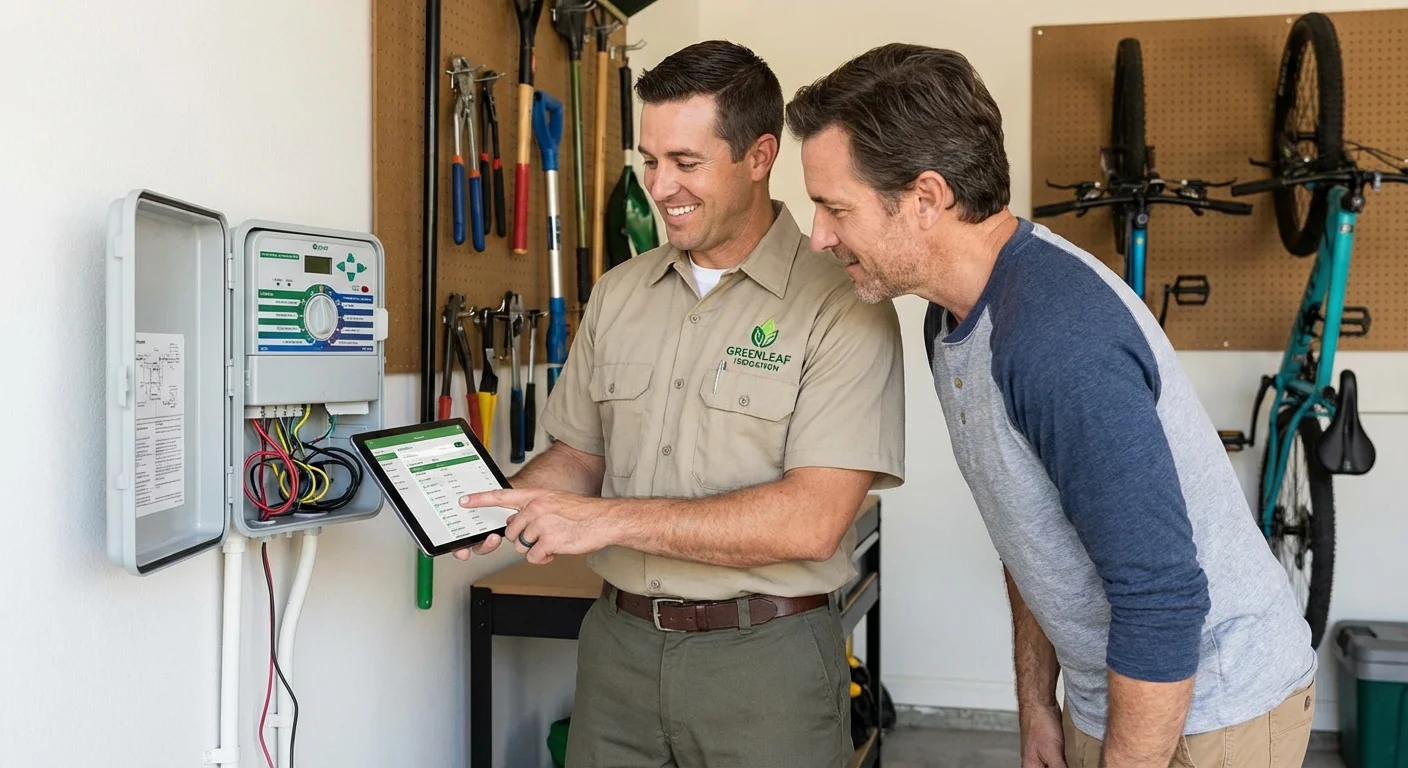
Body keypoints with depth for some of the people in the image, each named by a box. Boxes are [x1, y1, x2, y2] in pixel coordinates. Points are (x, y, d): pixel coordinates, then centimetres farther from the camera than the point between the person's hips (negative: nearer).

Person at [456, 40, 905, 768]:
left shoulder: (843, 308, -13)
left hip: (763, 659, -4)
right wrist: (498, 501, -7)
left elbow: (812, 520, -21)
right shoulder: (618, 295, 6)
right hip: (617, 644, 5)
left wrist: (610, 519, -21)